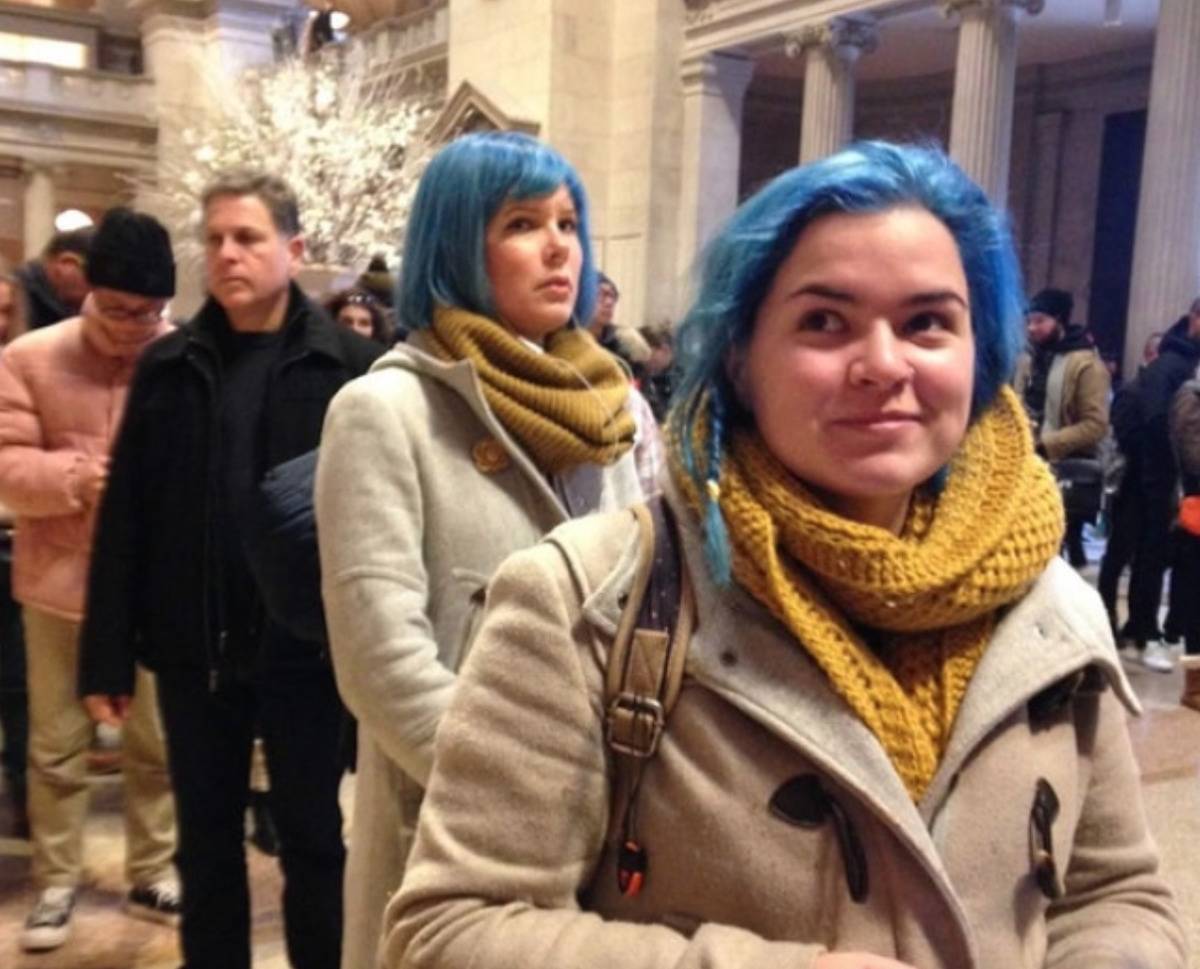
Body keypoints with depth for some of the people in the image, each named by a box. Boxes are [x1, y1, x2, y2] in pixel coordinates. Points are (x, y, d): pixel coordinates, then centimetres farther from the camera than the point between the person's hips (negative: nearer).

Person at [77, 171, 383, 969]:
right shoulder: (168, 368, 4)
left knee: (312, 838, 13)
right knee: (206, 842, 17)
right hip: (193, 646, 3)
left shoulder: (349, 365, -6)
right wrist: (108, 655, 0)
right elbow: (124, 519, 2)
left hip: (302, 642, -3)